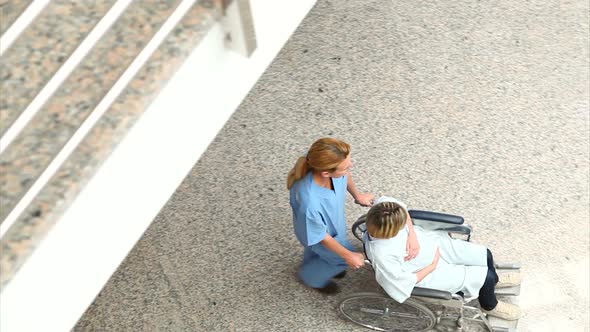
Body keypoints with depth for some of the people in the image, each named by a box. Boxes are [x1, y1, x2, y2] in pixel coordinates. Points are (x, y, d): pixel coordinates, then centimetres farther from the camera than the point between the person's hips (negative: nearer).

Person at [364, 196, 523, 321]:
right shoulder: (382, 255, -39)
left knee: (485, 255, 10)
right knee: (485, 276, -2)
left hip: (433, 243, 6)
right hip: (428, 273, -6)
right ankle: (490, 306, 33)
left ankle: (495, 280, 47)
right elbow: (404, 283, -26)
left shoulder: (385, 207, -28)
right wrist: (432, 266, -14)